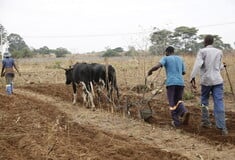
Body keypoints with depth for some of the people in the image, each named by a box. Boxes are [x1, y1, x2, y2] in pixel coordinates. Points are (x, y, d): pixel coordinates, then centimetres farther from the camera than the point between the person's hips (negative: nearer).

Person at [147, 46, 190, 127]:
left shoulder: (165, 58, 4)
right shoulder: (180, 59, 18)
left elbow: (157, 66, -11)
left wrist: (150, 71, 6)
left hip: (171, 83, -4)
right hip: (181, 83, 4)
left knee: (172, 103, 6)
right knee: (178, 101, 18)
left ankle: (176, 122, 6)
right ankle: (184, 111, -10)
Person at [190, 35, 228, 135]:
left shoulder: (202, 51, -1)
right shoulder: (219, 52, 10)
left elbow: (197, 65, -15)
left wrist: (192, 78, -20)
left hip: (206, 80, -2)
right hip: (218, 80, 2)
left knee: (204, 101, 18)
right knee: (219, 103, -3)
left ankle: (206, 122, 22)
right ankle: (222, 127, -9)